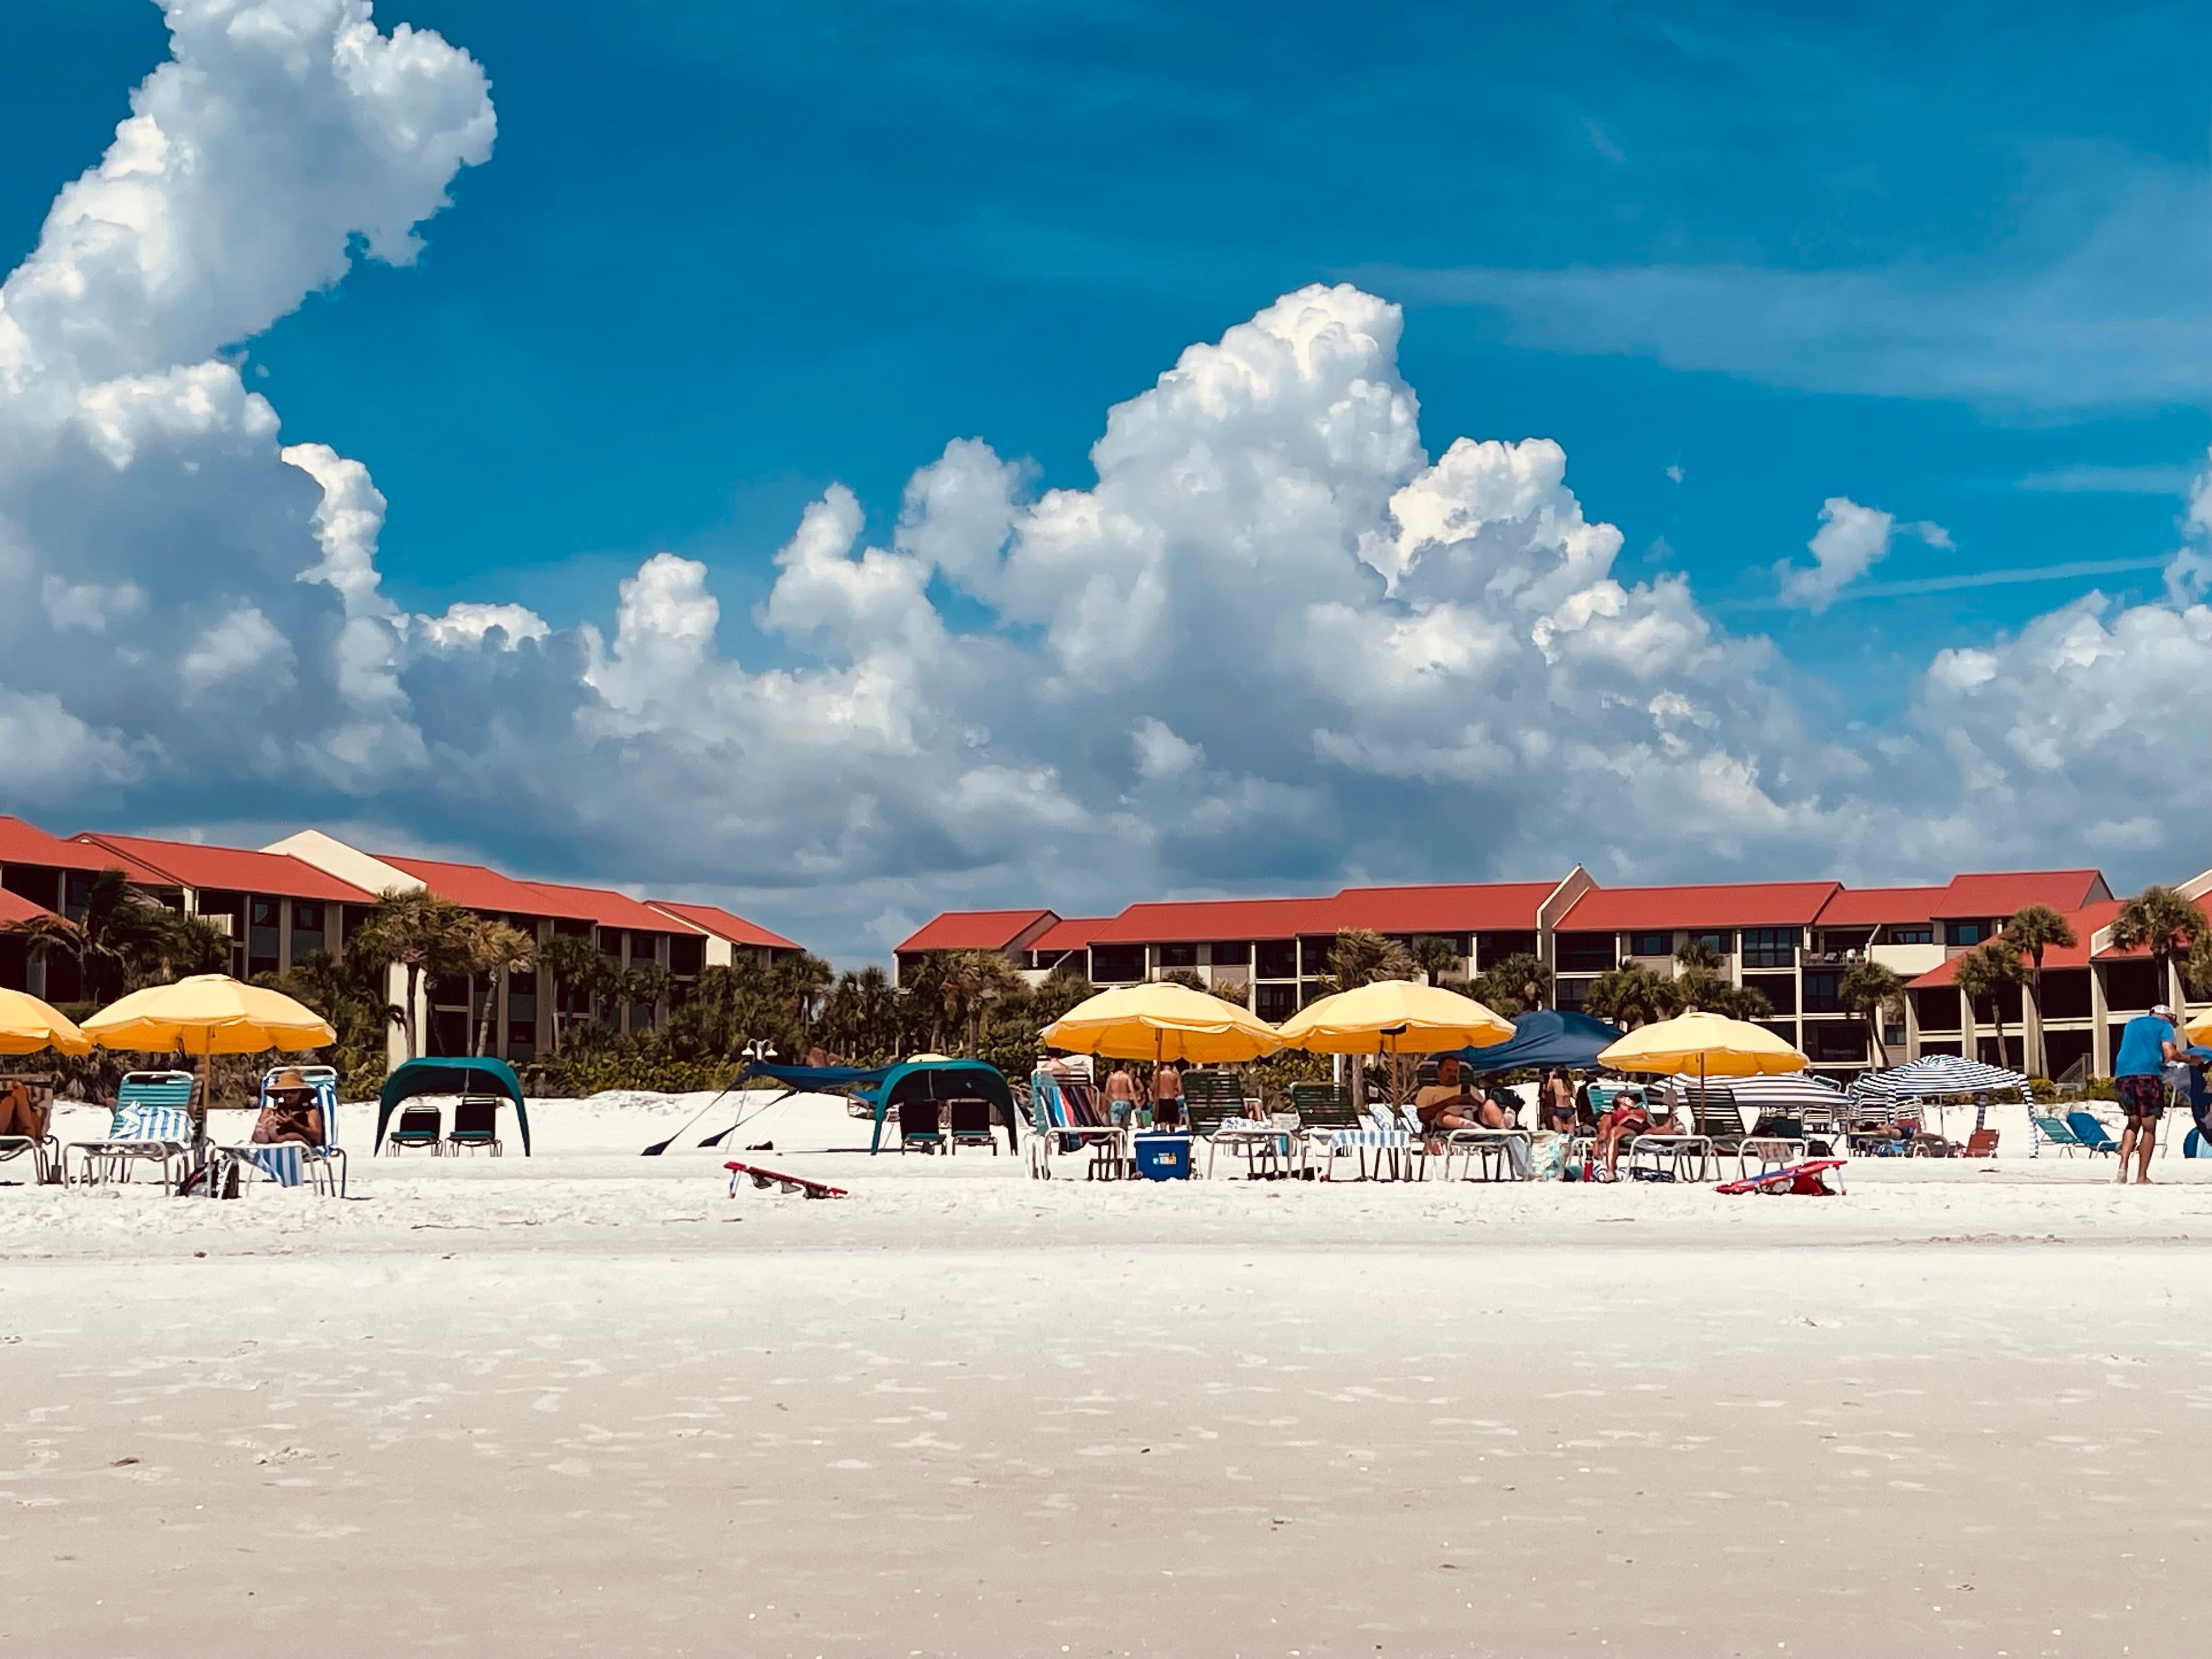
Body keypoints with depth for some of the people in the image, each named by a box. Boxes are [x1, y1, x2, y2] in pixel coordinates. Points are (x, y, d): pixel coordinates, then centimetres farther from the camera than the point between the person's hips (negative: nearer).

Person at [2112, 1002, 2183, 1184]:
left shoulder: (2131, 1024, 27)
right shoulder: (2164, 1026, 10)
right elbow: (2170, 1054, -4)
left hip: (2123, 1075, 5)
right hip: (2148, 1075, -5)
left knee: (2133, 1122, 19)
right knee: (2149, 1128, 3)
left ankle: (2123, 1167, 0)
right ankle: (2142, 1178, 0)